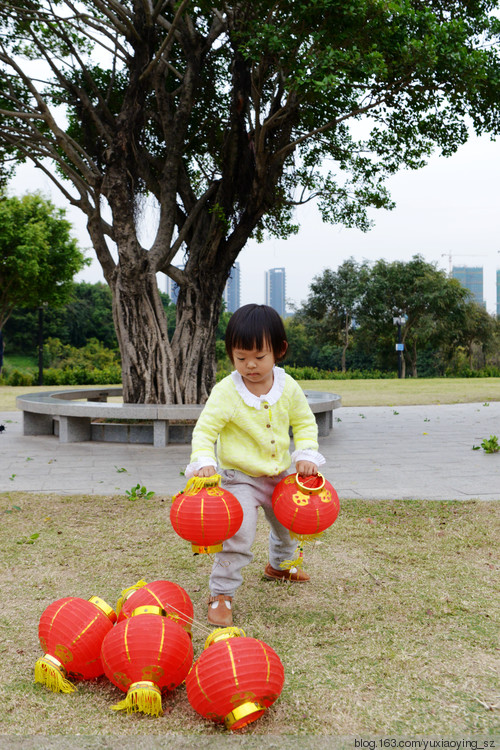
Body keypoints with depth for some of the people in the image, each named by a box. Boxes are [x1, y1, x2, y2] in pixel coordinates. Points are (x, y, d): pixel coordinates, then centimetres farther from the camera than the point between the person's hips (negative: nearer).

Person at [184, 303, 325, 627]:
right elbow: (205, 429, -19)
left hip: (280, 475, 5)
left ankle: (279, 564, 56)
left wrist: (307, 454, -10)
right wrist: (204, 461, -35)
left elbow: (305, 422, 5)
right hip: (240, 477, -5)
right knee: (238, 536, -19)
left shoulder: (288, 387, -8)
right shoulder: (226, 391, -20)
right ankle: (221, 594, 0)